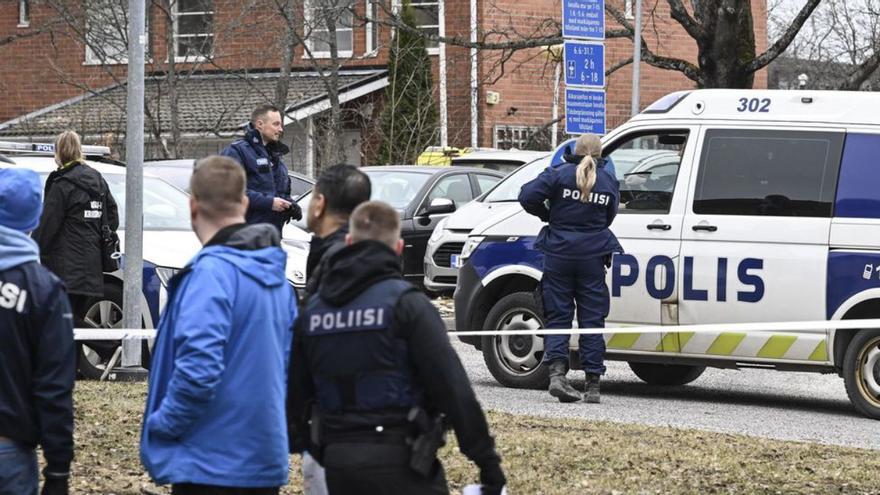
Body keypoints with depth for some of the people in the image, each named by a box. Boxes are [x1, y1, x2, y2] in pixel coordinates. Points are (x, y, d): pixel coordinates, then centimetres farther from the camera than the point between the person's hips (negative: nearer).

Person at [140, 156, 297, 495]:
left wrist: (161, 424, -13)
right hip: (266, 463, 8)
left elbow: (199, 368, -26)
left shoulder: (212, 272, -17)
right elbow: (288, 360, 17)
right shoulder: (275, 274, 10)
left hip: (211, 464, -8)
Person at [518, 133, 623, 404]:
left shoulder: (559, 174, -4)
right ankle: (593, 385, 5)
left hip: (559, 253, -1)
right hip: (592, 257, 1)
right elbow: (607, 218, 10)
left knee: (558, 315, 5)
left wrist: (547, 214, 5)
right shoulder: (609, 183, 5)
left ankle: (557, 373, -14)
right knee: (592, 319, 6)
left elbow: (528, 196, -12)